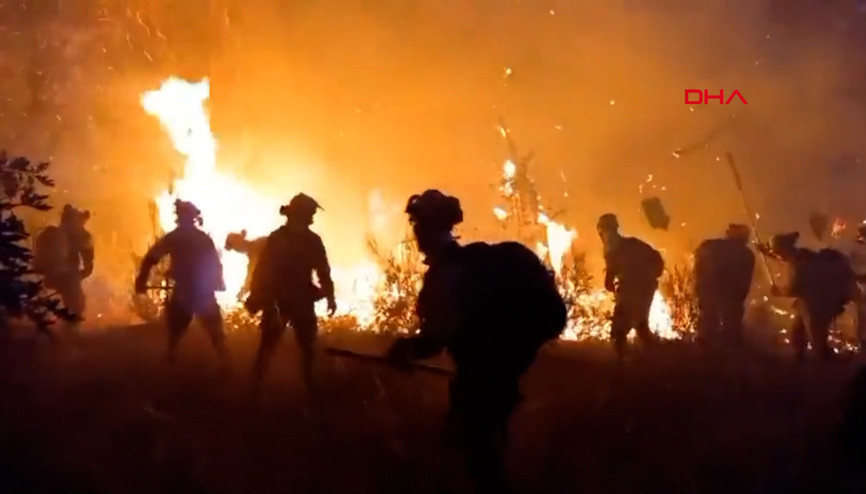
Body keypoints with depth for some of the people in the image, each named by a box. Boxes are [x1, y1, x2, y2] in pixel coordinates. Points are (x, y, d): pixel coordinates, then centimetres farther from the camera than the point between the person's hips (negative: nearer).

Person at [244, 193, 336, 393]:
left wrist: (330, 296, 2)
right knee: (268, 345, -2)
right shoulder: (276, 239, -9)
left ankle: (310, 388, 19)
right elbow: (263, 270, -10)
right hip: (277, 301, -3)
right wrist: (258, 298, -15)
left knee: (308, 347, 7)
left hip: (303, 302, 4)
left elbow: (323, 270, 9)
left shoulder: (313, 241, 2)